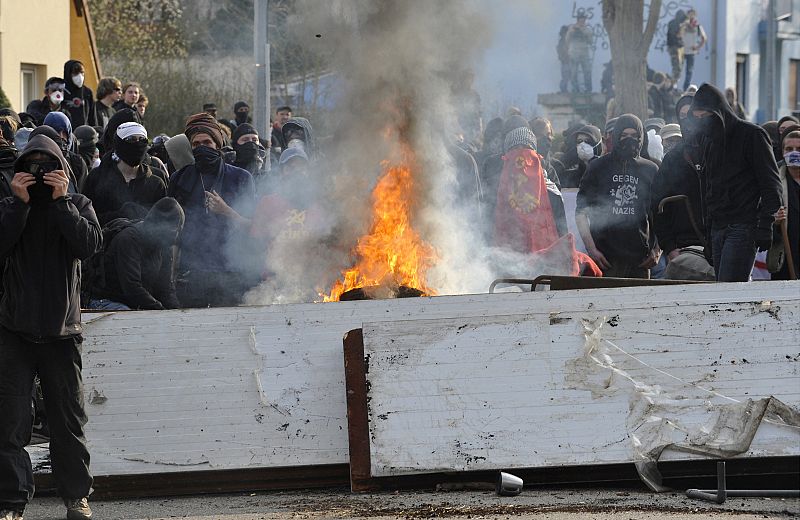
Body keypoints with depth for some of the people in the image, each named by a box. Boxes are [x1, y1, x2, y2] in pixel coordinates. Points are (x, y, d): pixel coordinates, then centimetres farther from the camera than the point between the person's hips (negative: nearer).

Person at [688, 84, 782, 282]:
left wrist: (765, 226, -12)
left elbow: (771, 184, -6)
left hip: (743, 227, -7)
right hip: (717, 227, 7)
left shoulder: (751, 135, -4)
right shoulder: (704, 139, 16)